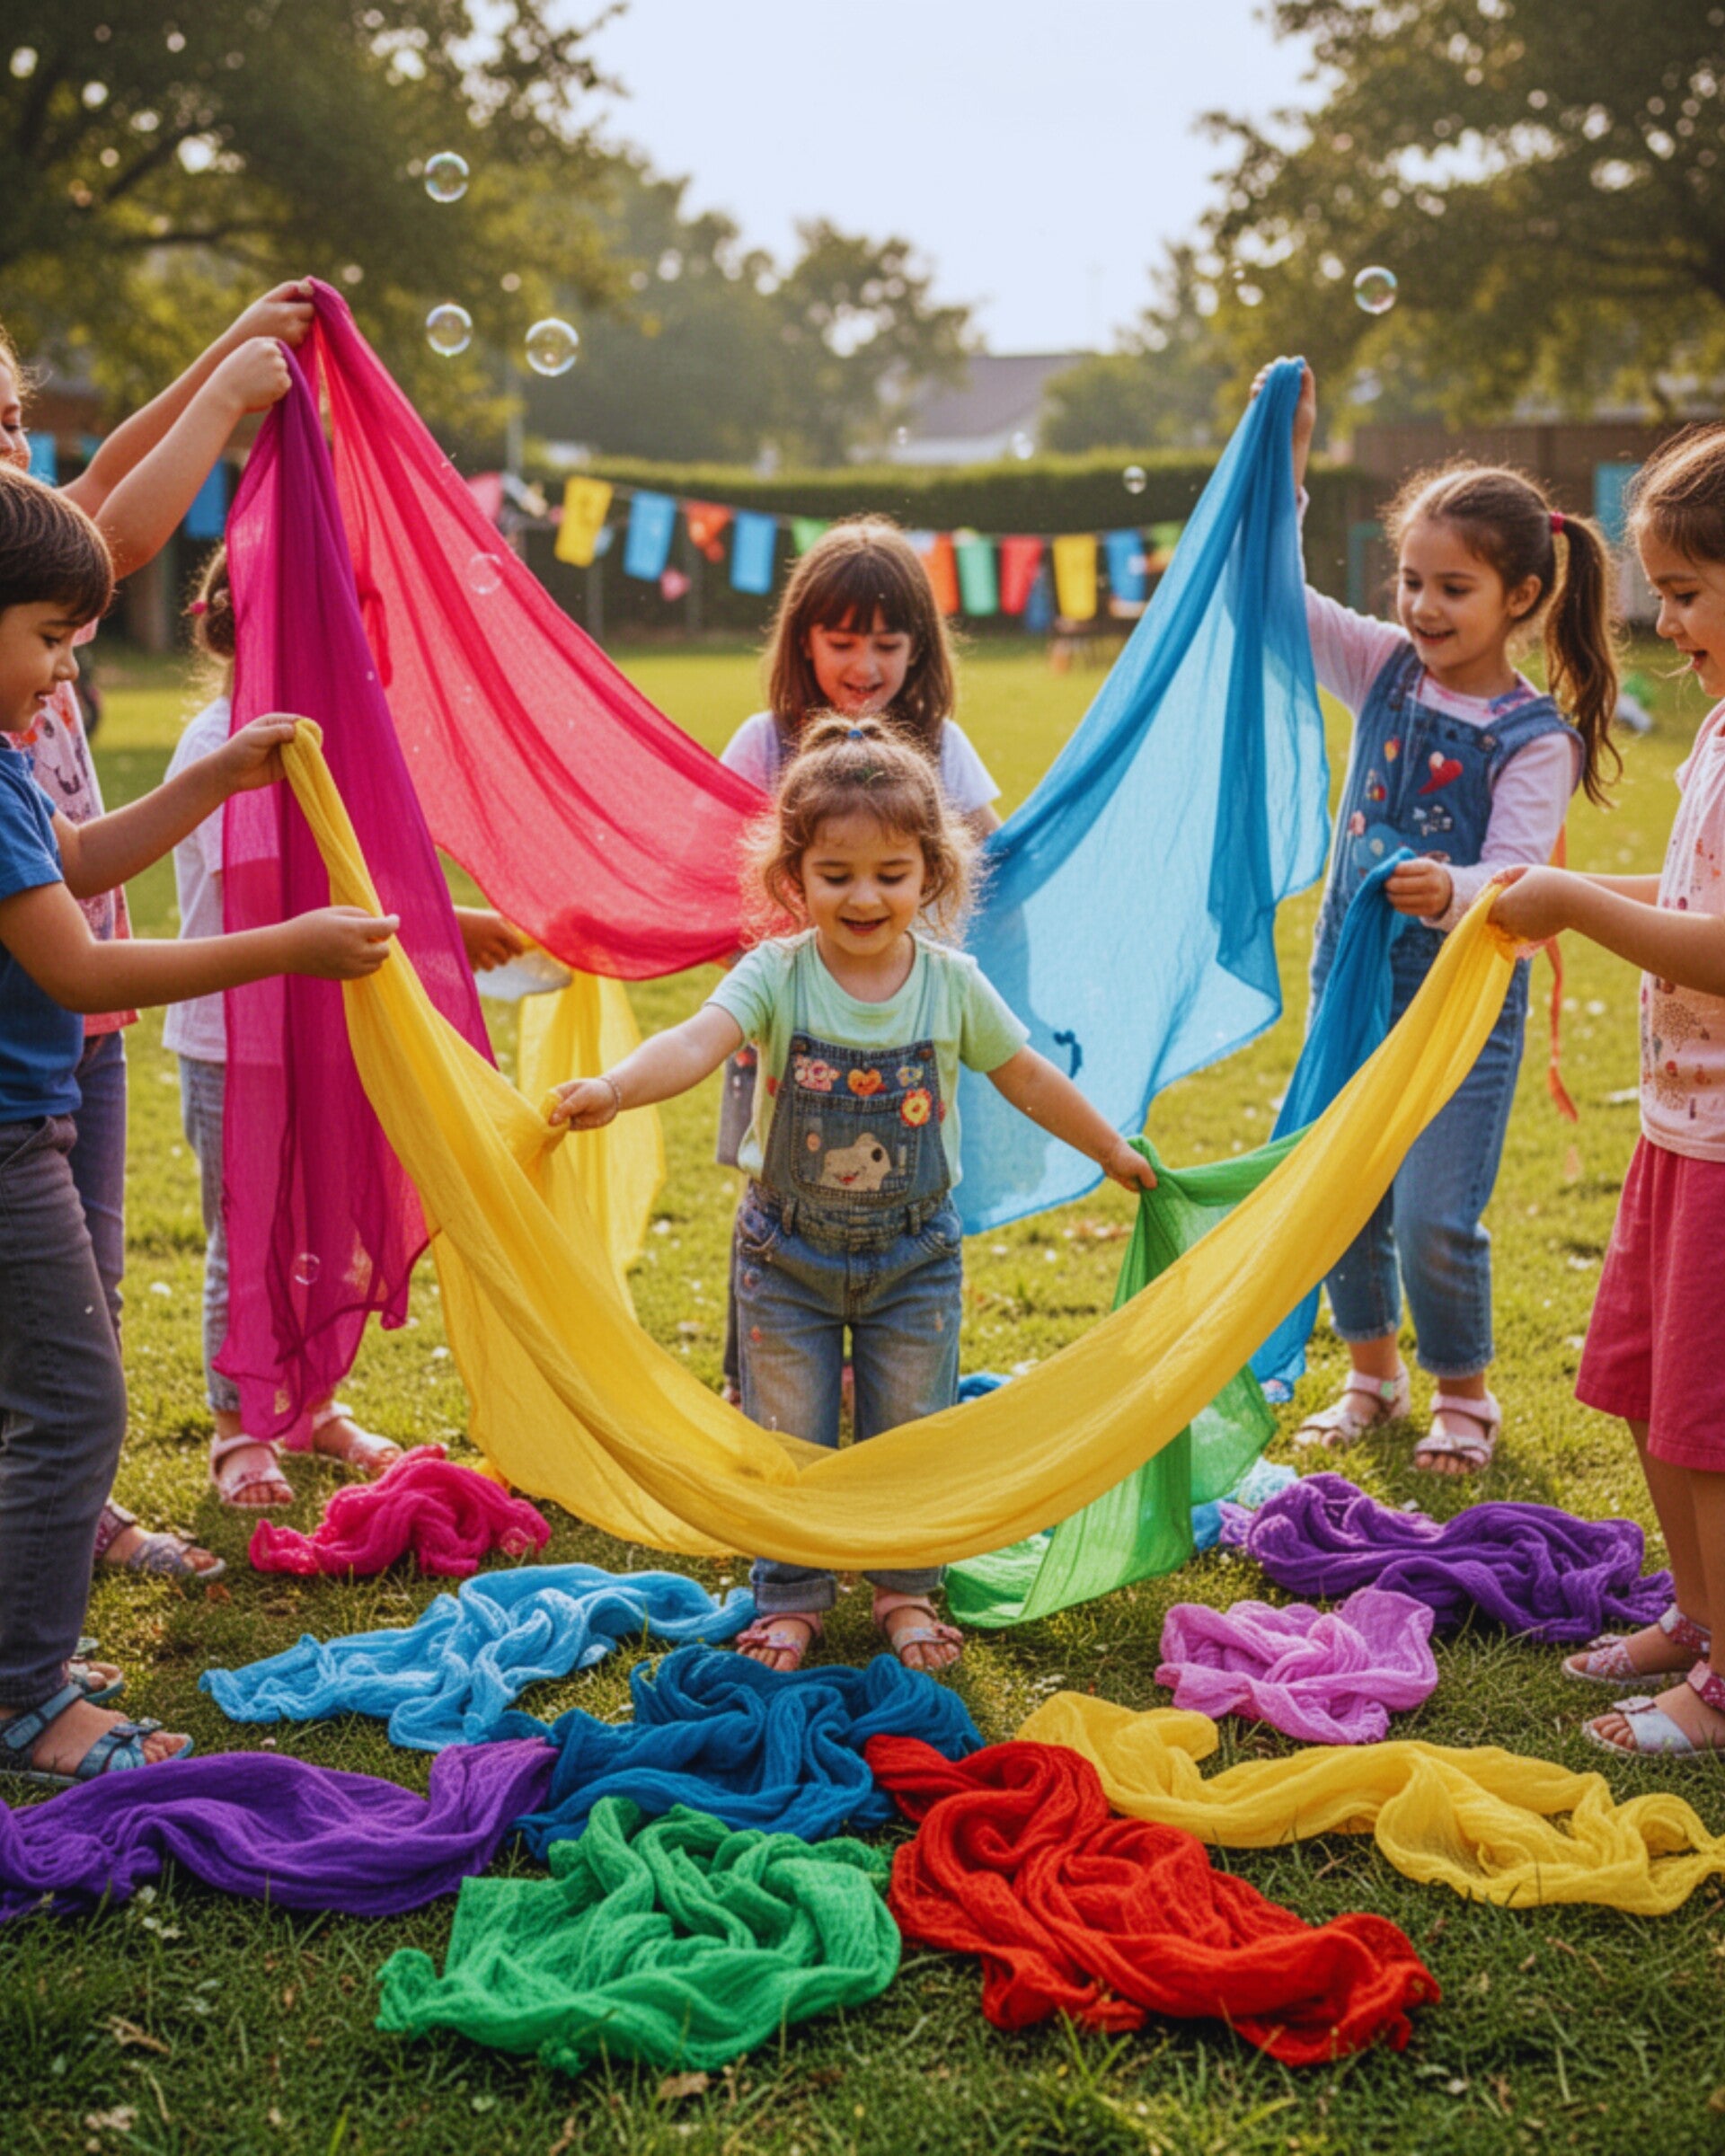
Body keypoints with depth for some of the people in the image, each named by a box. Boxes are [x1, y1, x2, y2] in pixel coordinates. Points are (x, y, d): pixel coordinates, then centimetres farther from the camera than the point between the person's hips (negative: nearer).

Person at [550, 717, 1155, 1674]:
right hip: (787, 1248, -1)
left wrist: (1112, 1150, 19)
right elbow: (696, 1042, -34)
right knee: (787, 1440, 9)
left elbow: (1027, 1076, 7)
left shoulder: (952, 984, -9)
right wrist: (613, 1087, -54)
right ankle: (790, 1597, 28)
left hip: (914, 1251, 1)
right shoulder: (776, 976, -16)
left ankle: (907, 1588, 33)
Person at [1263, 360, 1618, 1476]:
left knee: (1436, 1217, -4)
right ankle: (1375, 1374, 33)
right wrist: (1282, 465, -9)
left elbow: (1516, 878, -22)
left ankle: (1466, 1396, 20)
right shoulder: (1386, 672, 0)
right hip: (1352, 982, 5)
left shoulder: (1535, 739, -13)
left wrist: (1452, 893, -45)